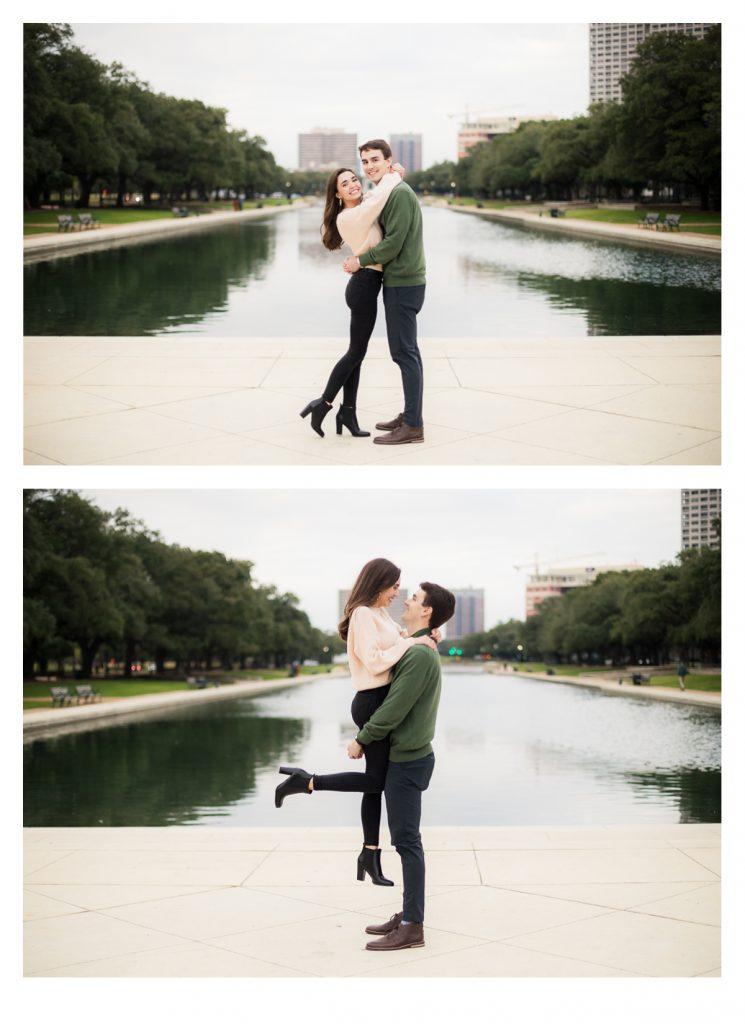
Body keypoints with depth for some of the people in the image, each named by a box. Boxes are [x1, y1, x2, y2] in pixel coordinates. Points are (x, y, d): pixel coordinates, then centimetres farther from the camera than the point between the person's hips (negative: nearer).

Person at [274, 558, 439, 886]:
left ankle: (370, 855, 16)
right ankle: (306, 781, 0)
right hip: (373, 702, -9)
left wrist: (427, 637, -2)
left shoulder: (380, 614, 15)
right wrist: (410, 642, -17)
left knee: (377, 779, 11)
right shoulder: (364, 615, -14)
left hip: (383, 702, 9)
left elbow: (399, 646, 15)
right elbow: (375, 662, -21)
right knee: (376, 779, -6)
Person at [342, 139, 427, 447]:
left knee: (404, 352, -9)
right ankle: (410, 415, 20)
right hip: (398, 280, 10)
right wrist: (362, 261, 10)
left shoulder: (400, 193, -14)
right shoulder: (386, 193, 16)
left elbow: (393, 242, -19)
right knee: (405, 352, 13)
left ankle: (413, 426, -7)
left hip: (404, 283, -10)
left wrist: (361, 261, -10)